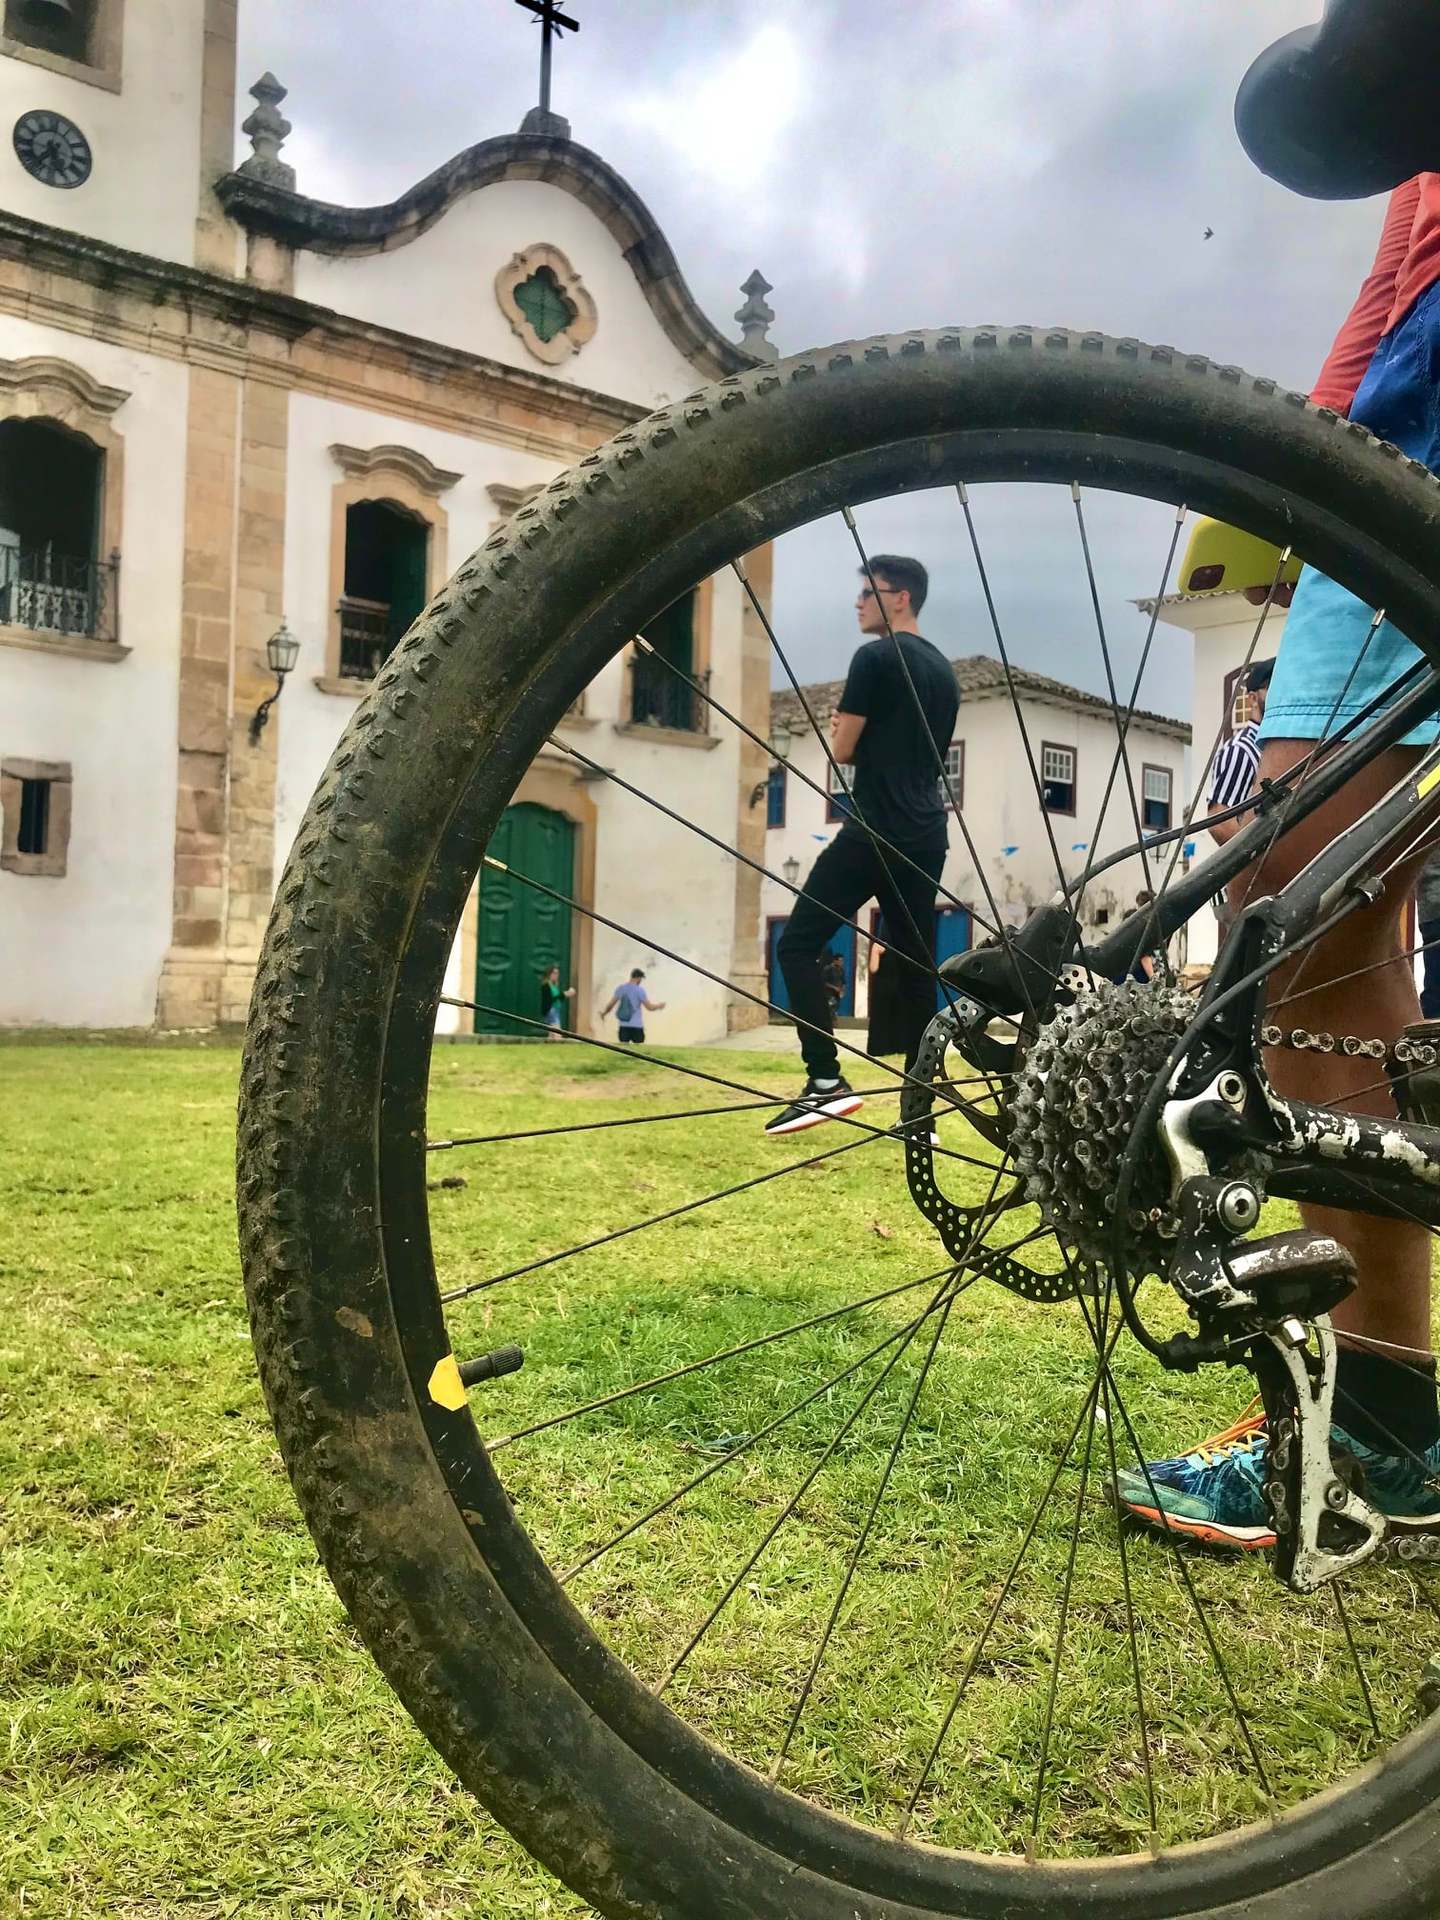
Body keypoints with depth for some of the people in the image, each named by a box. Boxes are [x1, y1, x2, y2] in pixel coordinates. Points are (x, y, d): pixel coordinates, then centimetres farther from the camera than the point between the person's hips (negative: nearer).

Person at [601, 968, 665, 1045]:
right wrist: (659, 1005, 13)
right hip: (636, 1026, -4)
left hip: (623, 1025, 4)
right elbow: (649, 1007, -7)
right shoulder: (639, 990, -10)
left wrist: (603, 1013, 27)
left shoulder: (620, 988, 3)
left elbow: (611, 1004, 8)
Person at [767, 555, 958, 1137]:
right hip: (927, 839, 8)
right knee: (917, 970, 7)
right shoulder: (944, 670, 19)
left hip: (875, 833, -8)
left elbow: (842, 749, -6)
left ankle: (826, 1079, -12)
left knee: (798, 945, -2)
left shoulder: (876, 657, -6)